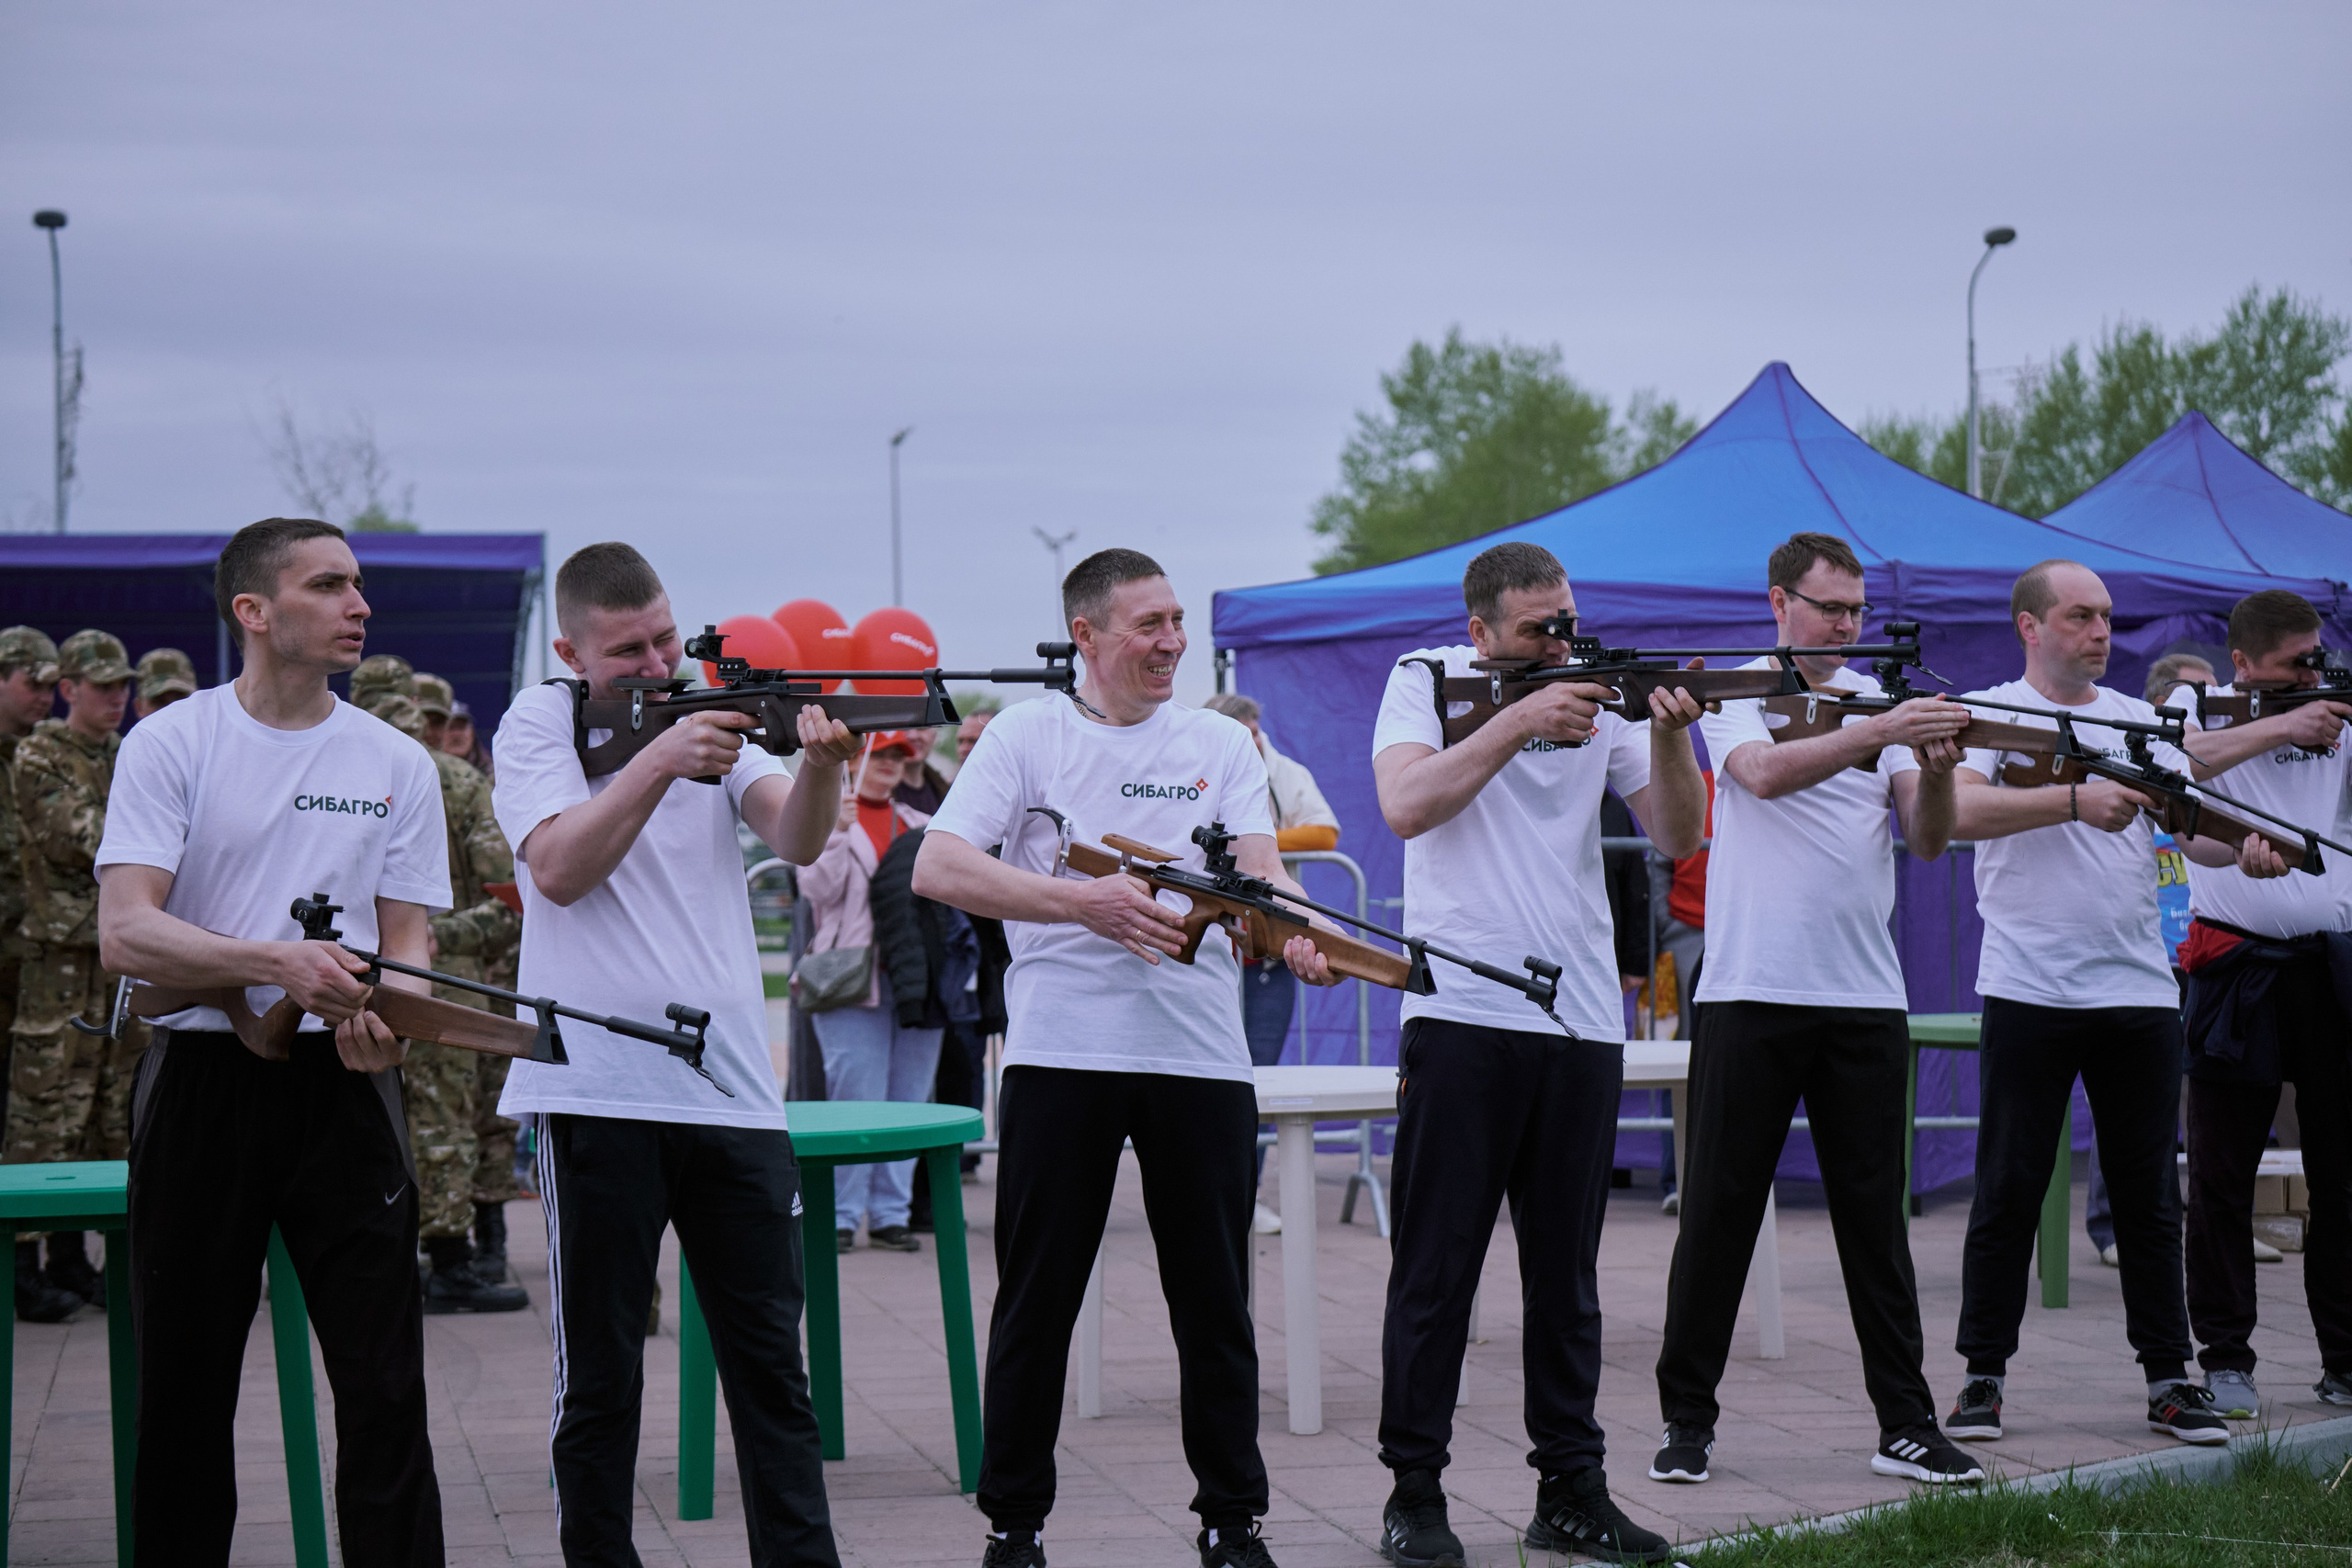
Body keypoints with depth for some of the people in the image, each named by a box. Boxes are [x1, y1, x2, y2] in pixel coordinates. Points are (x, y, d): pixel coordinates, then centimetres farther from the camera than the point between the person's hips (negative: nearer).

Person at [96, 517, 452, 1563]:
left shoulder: (396, 763, 10)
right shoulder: (172, 744, 1)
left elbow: (407, 945, 8)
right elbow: (124, 935, -9)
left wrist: (384, 1016, -16)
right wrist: (275, 963, -23)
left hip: (344, 1085, 2)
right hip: (202, 1077, -1)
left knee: (385, 1392, -3)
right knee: (184, 1389, 6)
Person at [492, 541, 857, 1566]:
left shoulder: (713, 717, 12)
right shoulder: (540, 722, 3)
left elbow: (796, 839, -4)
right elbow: (558, 869, -11)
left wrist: (820, 763, -25)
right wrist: (658, 763, -19)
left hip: (733, 1088, 3)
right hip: (599, 1090, -3)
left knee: (772, 1364, 5)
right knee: (599, 1378, 3)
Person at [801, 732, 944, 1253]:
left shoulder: (921, 825, 20)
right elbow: (817, 887, -7)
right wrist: (838, 832, -19)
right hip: (854, 975, -5)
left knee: (908, 1099, 4)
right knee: (856, 1098, -9)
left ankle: (891, 1214, 10)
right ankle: (840, 1215, -2)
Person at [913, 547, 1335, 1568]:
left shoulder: (1221, 745, 11)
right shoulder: (1027, 735, 4)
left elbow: (1260, 873, -2)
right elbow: (937, 870, -7)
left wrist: (1300, 936, -25)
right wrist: (1087, 903, -17)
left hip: (1201, 1053, 2)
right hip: (1060, 1051, -2)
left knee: (1216, 1303, 6)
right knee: (1036, 1300, 3)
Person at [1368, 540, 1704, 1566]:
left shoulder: (1602, 694, 9)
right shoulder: (1427, 681, 2)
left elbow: (1677, 835, 3)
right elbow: (1405, 807, -14)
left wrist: (1671, 735, -14)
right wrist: (1519, 721, -17)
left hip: (1582, 1021, 3)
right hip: (1461, 1013, -3)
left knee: (1567, 1271, 9)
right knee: (1436, 1268, -1)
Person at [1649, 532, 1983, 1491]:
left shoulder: (1883, 701, 12)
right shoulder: (1738, 693, 1)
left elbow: (1928, 843, 2)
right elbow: (1765, 773, -21)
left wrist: (1936, 773, -18)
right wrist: (1879, 733, -32)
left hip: (1865, 996, 3)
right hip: (1752, 989, -3)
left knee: (1875, 1214, 5)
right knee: (1720, 1211, 1)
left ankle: (1905, 1425, 8)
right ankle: (1687, 1419, 10)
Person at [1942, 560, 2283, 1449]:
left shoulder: (2140, 723, 14)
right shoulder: (1990, 714, 0)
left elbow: (2190, 817, 3)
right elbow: (1960, 810, -18)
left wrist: (2245, 847, -18)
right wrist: (2076, 801, -27)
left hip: (2140, 991, 4)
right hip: (2030, 991, -4)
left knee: (2150, 1194, 7)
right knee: (2008, 1192, 1)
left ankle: (2168, 1378, 13)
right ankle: (1983, 1376, 9)